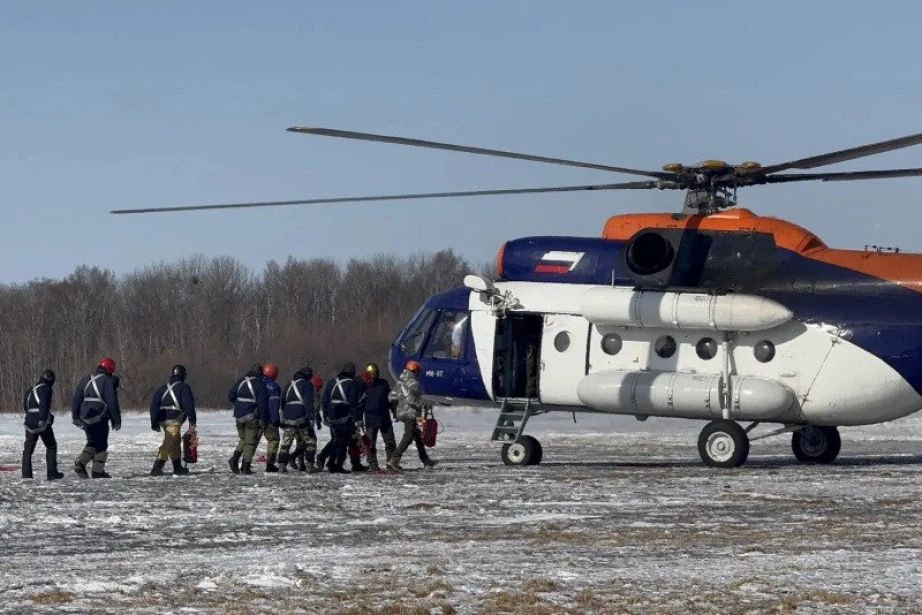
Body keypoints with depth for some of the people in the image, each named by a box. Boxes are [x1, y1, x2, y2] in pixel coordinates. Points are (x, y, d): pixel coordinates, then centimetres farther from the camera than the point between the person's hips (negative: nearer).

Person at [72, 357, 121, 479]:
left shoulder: (85, 380, 11)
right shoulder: (107, 381, -8)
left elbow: (76, 399, 11)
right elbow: (112, 402, -11)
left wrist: (75, 417, 17)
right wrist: (116, 421, -5)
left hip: (86, 418, 6)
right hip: (100, 418, -6)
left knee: (92, 442, 19)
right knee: (101, 444, 6)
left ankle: (80, 462, 0)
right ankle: (98, 471, 6)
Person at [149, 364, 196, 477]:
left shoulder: (162, 388, 16)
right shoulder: (184, 387, -2)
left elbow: (154, 405, 12)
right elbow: (189, 405, -9)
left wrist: (154, 422, 14)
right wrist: (192, 422, -6)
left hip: (163, 420, 7)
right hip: (174, 419, -7)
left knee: (176, 442, 21)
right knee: (169, 443, -12)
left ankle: (178, 467, 26)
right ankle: (157, 468, -20)